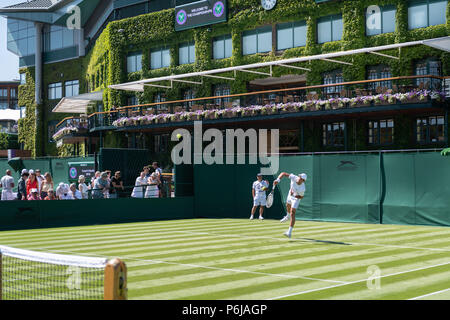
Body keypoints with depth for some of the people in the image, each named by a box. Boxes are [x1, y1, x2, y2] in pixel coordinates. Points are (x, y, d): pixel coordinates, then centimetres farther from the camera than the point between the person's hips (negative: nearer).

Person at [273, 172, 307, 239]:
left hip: (297, 198, -6)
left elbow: (301, 196, -19)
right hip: (291, 194, 6)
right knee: (288, 206, 33)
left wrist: (294, 195, -35)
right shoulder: (294, 177, -33)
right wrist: (278, 180, -39)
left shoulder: (302, 189, -37)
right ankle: (288, 216, 68)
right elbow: (283, 173, -24)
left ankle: (289, 232, -19)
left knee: (292, 213, -18)